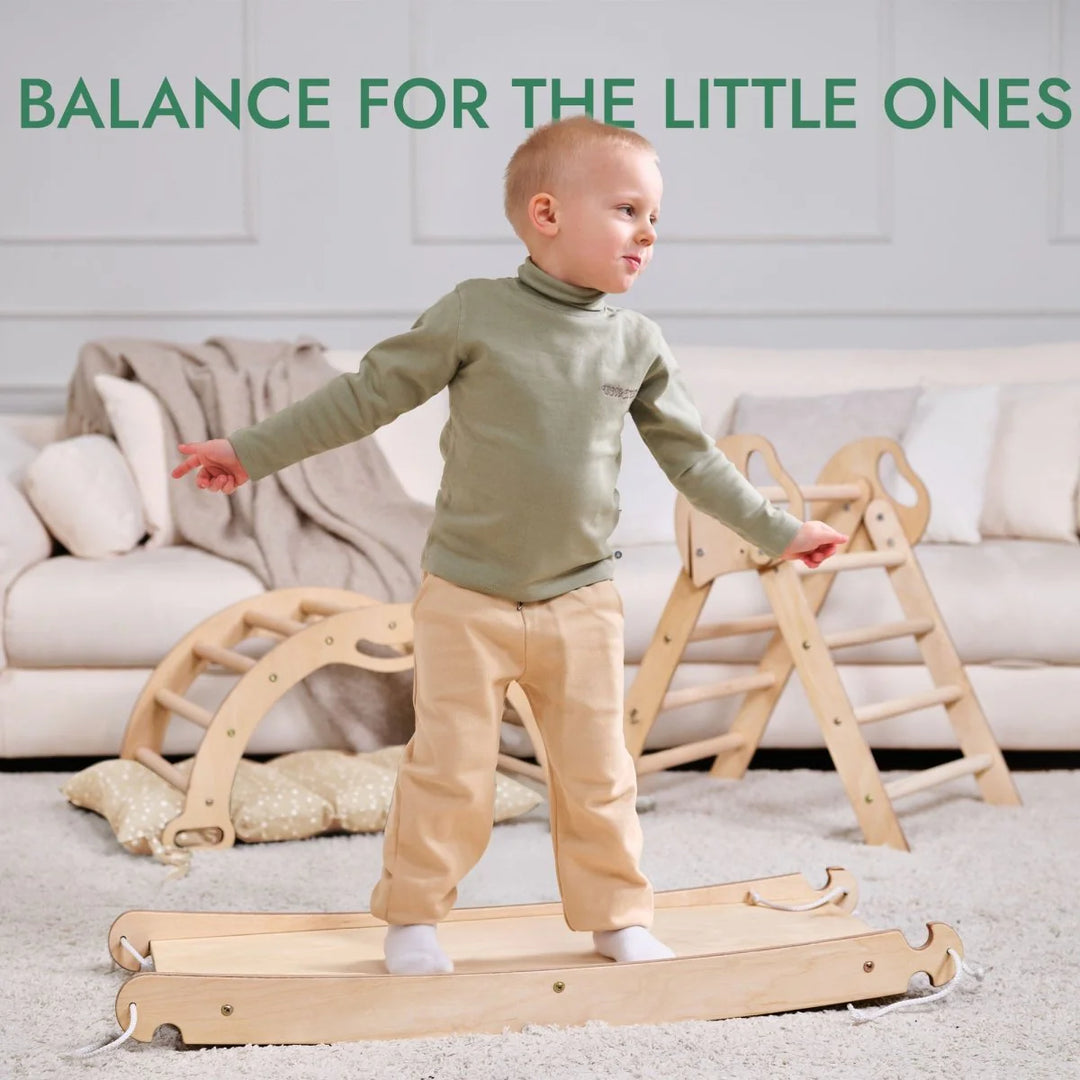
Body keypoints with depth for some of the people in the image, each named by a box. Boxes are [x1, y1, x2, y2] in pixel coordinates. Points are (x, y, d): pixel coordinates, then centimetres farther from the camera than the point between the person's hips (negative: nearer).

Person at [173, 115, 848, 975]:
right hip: (467, 596, -3)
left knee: (598, 773, 7)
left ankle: (617, 915, 22)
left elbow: (692, 455, 13)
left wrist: (777, 531, 16)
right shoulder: (476, 313, -8)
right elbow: (368, 395, -2)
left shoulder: (637, 343, 2)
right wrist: (251, 451, -1)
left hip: (581, 602, 3)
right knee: (450, 773, 1)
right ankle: (413, 916, 17)